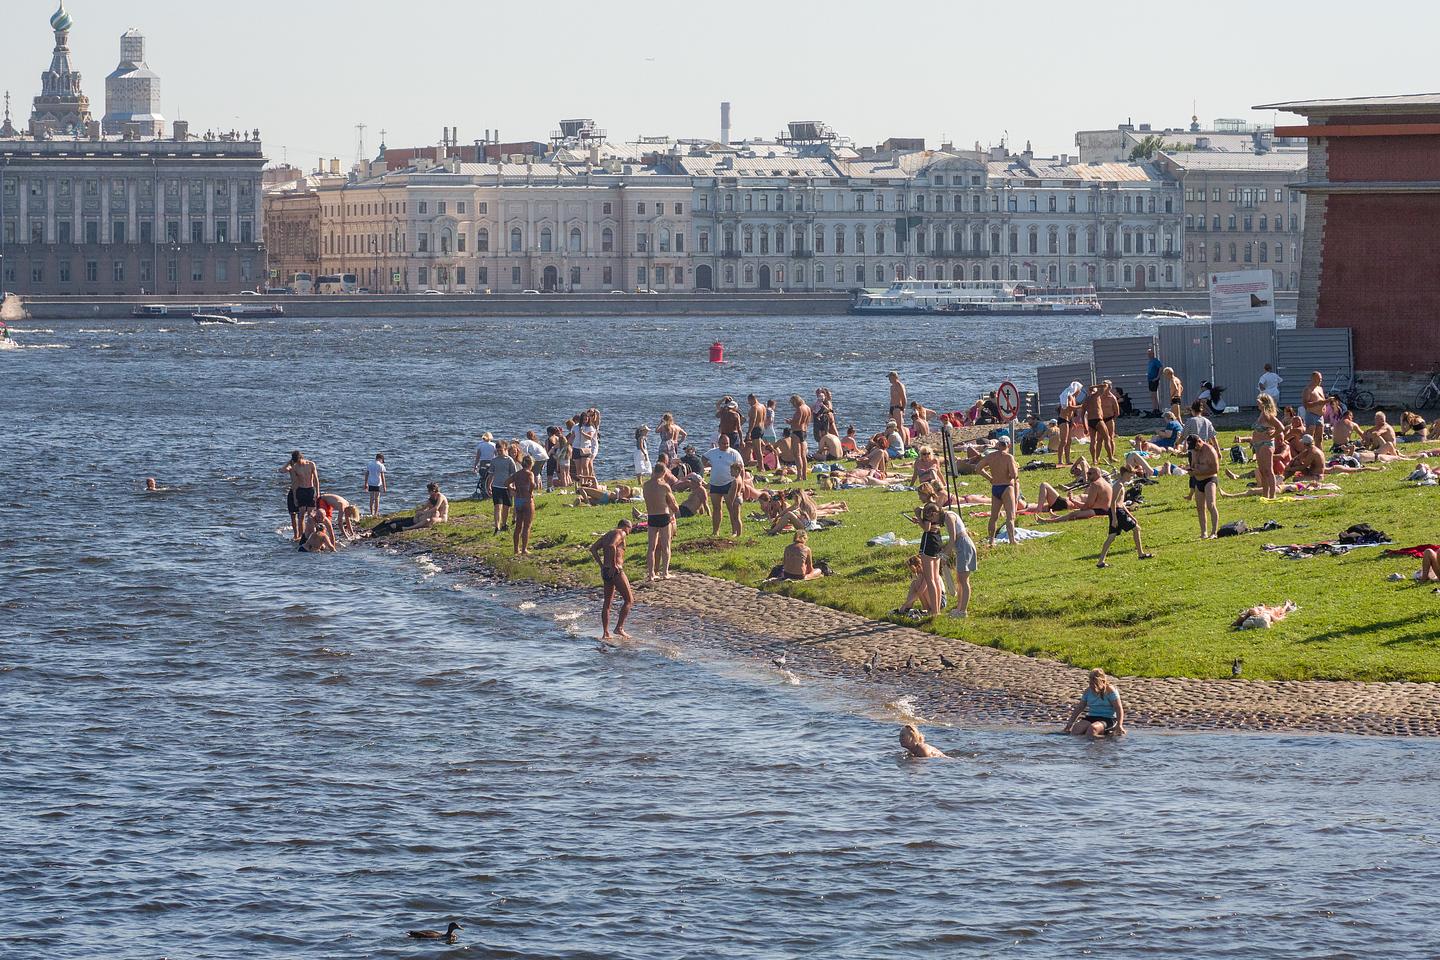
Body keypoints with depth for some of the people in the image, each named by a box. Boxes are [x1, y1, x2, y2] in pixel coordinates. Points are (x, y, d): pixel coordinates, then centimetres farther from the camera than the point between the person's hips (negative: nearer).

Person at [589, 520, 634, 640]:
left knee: (607, 603, 13)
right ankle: (619, 628, -9)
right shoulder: (621, 533, -5)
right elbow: (612, 546, -23)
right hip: (616, 571, -8)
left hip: (606, 571, 8)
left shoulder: (608, 535, 20)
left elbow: (593, 548, 14)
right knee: (629, 599, -1)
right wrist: (613, 565, -17)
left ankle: (605, 633, 13)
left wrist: (602, 565, 9)